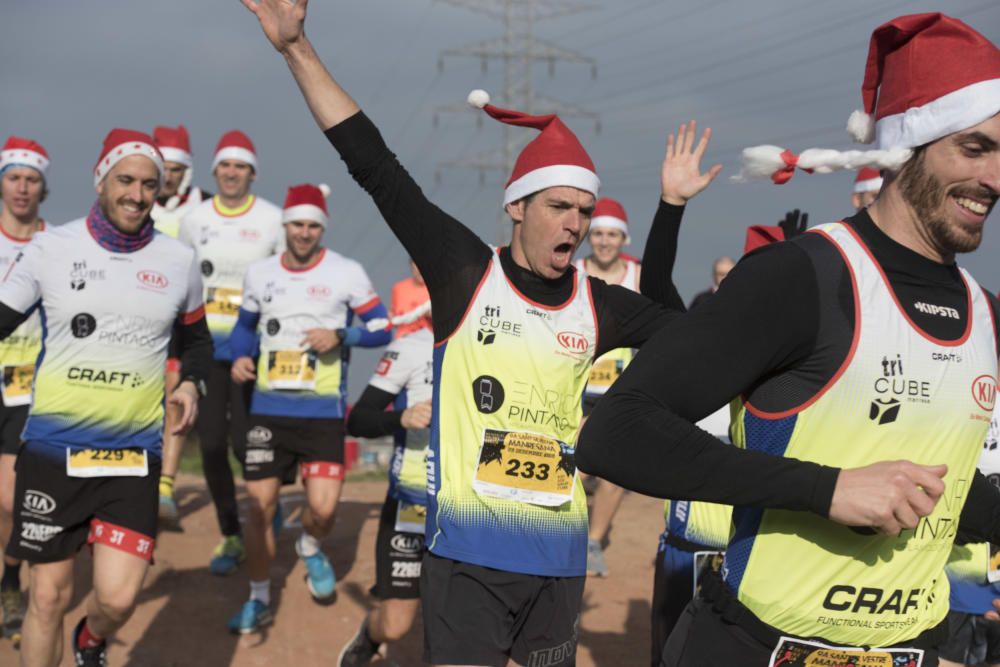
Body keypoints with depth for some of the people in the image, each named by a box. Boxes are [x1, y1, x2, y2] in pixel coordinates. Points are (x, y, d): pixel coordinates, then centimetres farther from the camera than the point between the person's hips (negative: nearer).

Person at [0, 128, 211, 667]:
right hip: (52, 449, -1)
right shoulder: (50, 249, -3)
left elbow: (197, 339, 18)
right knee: (49, 596, 4)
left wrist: (191, 383, 0)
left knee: (118, 599, -5)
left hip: (133, 455, 1)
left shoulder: (178, 262, 3)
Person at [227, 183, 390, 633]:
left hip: (323, 410, -3)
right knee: (260, 504, 4)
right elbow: (245, 325, 20)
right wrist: (240, 357, 0)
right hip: (268, 407, 3)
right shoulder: (260, 274, 7)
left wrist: (340, 336, -18)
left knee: (323, 507, -12)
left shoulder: (346, 273, -4)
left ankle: (310, 548, 26)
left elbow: (382, 329, -2)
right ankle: (259, 600, 22)